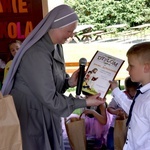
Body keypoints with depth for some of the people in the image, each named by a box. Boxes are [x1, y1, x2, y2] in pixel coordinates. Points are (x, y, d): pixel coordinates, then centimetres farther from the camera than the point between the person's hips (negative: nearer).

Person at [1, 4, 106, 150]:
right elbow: (49, 98, -26)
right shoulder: (37, 53, -28)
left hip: (46, 114, 9)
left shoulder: (55, 47, 2)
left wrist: (69, 82, -10)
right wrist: (84, 102, -22)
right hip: (29, 115, -8)